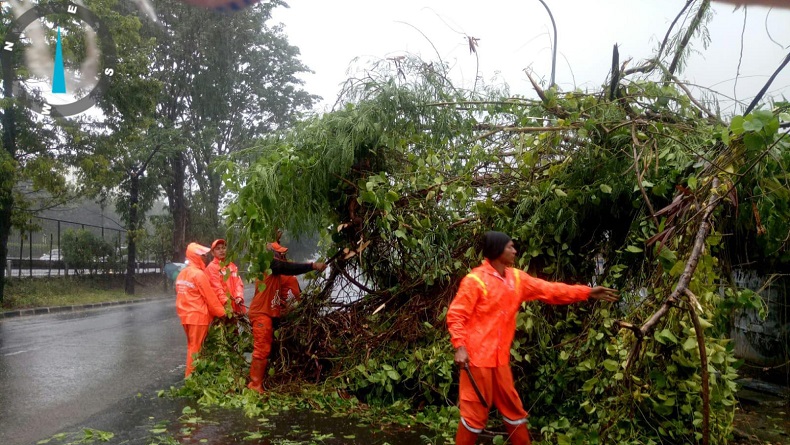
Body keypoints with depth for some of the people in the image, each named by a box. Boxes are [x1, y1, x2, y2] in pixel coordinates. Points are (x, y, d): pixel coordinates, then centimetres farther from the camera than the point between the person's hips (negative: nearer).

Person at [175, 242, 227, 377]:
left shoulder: (182, 274, 11)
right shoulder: (198, 274, -15)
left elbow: (180, 295, 15)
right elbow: (210, 297, -13)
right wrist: (221, 313, -6)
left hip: (186, 316, 8)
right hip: (198, 316, -8)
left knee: (191, 345, 18)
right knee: (196, 347, 0)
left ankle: (190, 374, 27)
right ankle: (191, 376, 5)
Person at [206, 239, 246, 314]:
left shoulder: (232, 266, 17)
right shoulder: (211, 267, -3)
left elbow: (238, 283, 8)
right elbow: (216, 287, -12)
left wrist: (239, 296, -11)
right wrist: (226, 302, -24)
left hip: (236, 305, 6)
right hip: (222, 306, -6)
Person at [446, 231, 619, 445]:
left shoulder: (516, 278, 6)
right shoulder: (475, 280, -14)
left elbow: (549, 290, 8)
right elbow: (455, 315, -12)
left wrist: (587, 292, 5)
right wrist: (459, 346, -21)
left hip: (500, 358, 7)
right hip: (477, 357, -7)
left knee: (514, 410, 18)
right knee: (475, 413, 1)